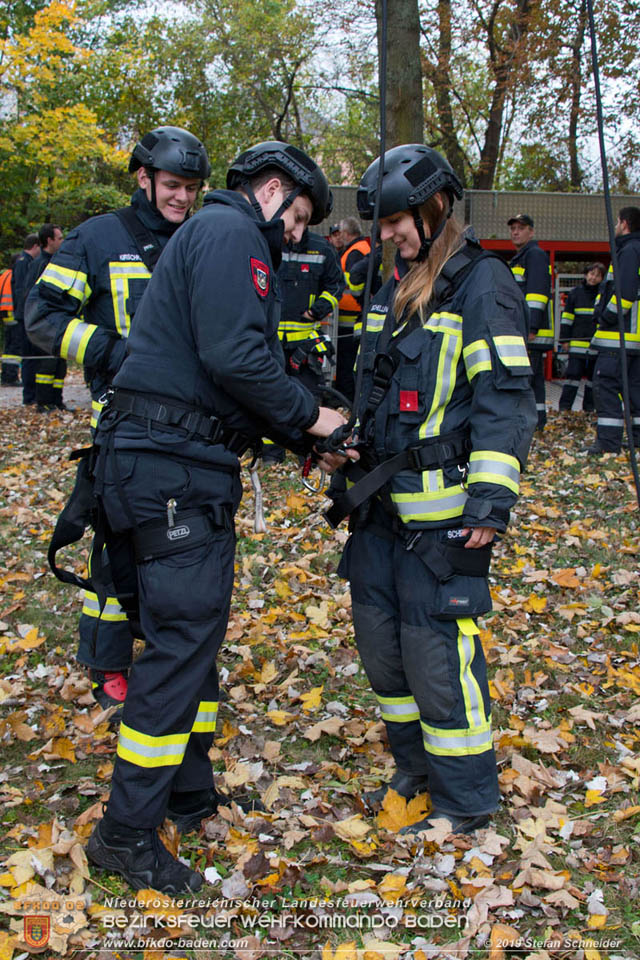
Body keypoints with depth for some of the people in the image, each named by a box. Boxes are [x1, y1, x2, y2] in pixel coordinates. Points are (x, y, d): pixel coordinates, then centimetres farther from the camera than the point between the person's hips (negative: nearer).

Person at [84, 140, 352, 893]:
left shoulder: (221, 235, 25)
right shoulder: (230, 230, -8)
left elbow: (238, 378, 23)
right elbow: (234, 357, -21)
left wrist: (307, 445, 15)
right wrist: (309, 416, -9)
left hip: (188, 469, 11)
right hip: (175, 469, -11)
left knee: (193, 631, 16)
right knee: (181, 639, -7)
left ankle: (190, 794, 28)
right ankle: (126, 831, 2)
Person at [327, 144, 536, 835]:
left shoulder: (480, 284, -9)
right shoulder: (394, 289, 16)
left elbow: (505, 398, -15)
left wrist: (492, 500, -21)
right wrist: (350, 478, 24)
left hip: (443, 509, -8)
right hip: (382, 503, 9)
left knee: (437, 650, -4)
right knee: (380, 640, 14)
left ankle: (464, 802, 13)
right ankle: (415, 772, 32)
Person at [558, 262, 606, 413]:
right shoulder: (575, 293, 6)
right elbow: (567, 318, 8)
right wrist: (565, 339, 2)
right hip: (578, 343, -1)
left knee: (593, 377, 8)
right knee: (573, 374, -7)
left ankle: (589, 409, 16)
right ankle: (564, 407, -6)